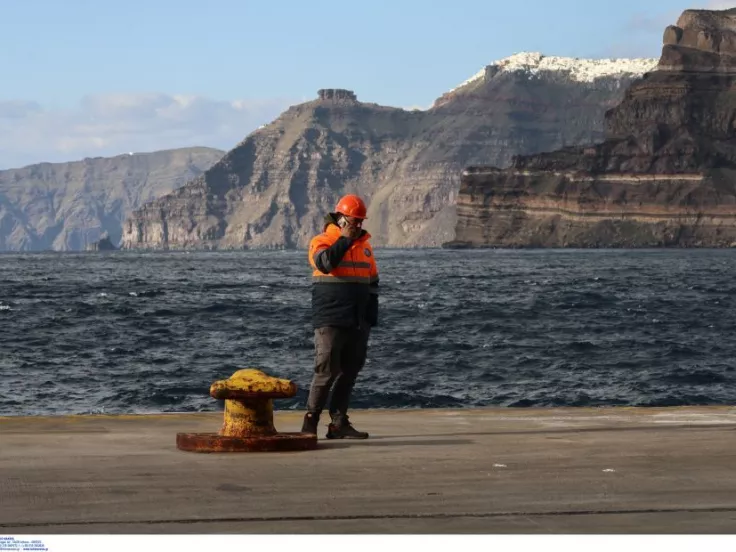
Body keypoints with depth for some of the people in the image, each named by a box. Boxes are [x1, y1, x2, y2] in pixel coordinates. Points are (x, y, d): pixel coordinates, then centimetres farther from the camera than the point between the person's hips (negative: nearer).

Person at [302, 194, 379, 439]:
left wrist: (371, 316, 16)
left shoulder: (365, 244, 16)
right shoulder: (322, 241, -2)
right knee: (326, 371, -11)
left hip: (357, 322, 6)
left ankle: (339, 423, 10)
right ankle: (310, 421, -3)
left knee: (349, 372, 5)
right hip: (330, 321, -6)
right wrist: (344, 240, -15)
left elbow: (372, 282, 21)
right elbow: (324, 263, -24)